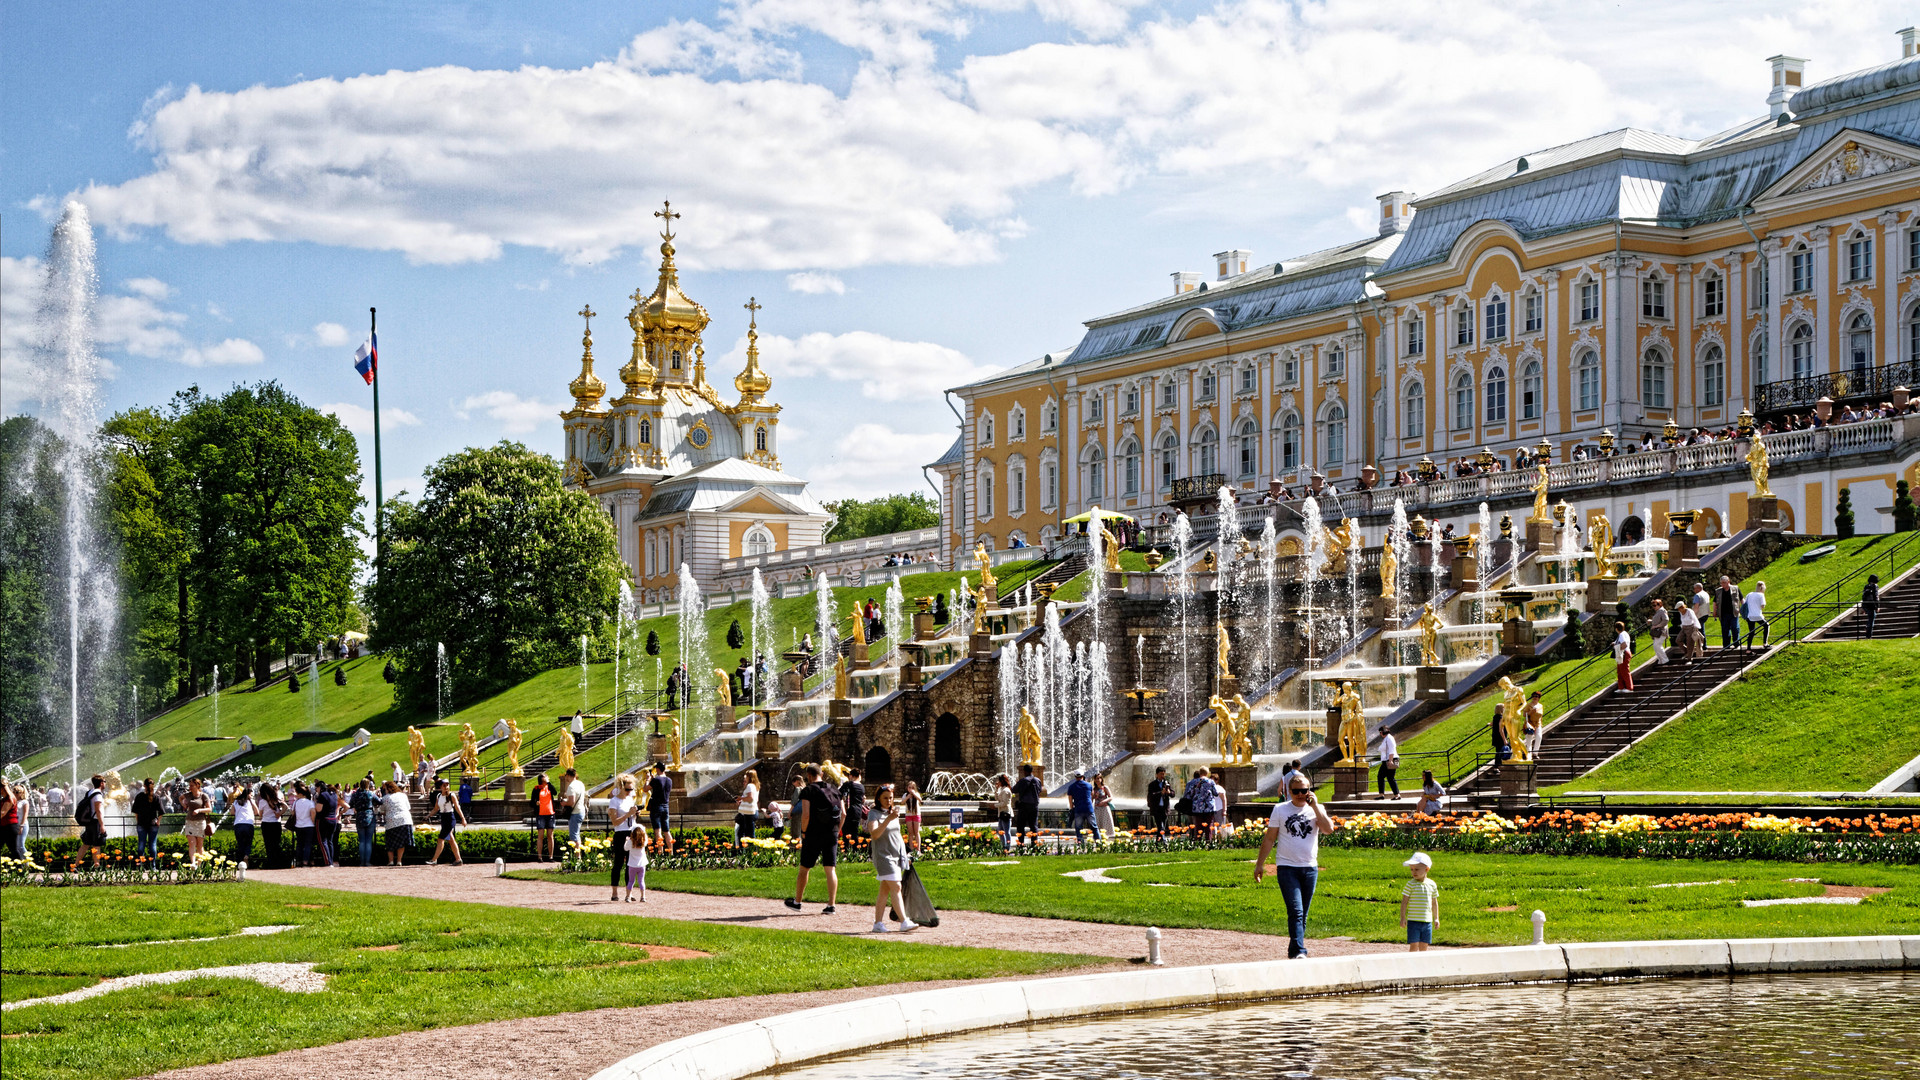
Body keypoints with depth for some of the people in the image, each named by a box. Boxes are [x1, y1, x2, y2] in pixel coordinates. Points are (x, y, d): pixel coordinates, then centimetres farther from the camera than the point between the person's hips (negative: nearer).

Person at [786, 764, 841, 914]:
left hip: (813, 835, -4)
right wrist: (837, 831, 14)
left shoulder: (807, 791, -7)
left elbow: (806, 814, -17)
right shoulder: (834, 790, 9)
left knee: (804, 869, 9)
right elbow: (843, 814, 6)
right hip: (832, 836, 4)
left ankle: (797, 902, 19)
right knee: (830, 869, 4)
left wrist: (803, 832, -4)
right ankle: (831, 905, 0)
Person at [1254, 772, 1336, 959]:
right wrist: (1260, 864, 5)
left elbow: (1328, 829, -12)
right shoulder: (1280, 810, 3)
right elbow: (1269, 839, 6)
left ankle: (1294, 952, 19)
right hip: (1287, 868, -3)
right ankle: (1298, 951, -22)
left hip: (1310, 868, 3)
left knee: (1302, 914, 8)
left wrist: (1315, 806, -13)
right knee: (1296, 911, -16)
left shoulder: (1316, 809, 6)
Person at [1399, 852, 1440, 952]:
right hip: (1413, 921, -4)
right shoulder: (1411, 884, -7)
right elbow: (1404, 901, -6)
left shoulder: (1432, 884, 5)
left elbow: (1434, 902, 15)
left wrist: (1436, 918, 16)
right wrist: (1402, 917, -11)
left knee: (1424, 946, 7)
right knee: (1414, 946, -6)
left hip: (1427, 921, 4)